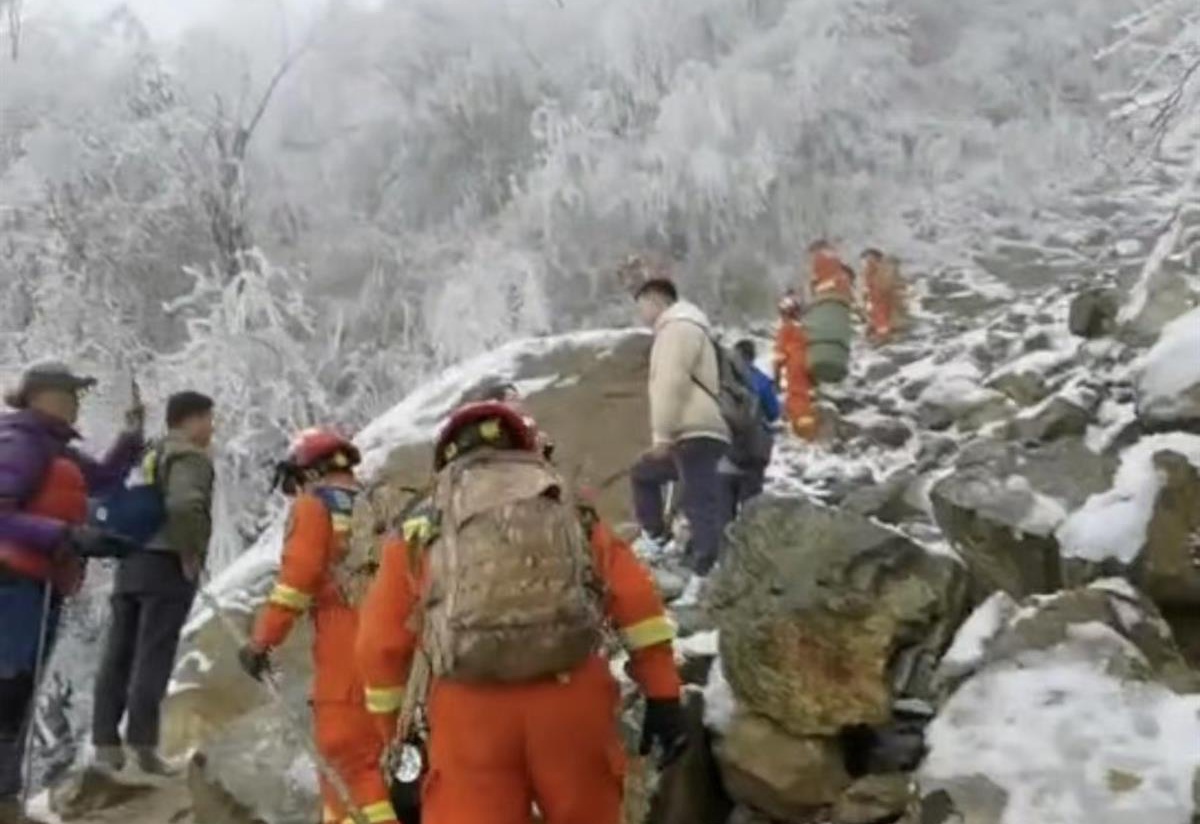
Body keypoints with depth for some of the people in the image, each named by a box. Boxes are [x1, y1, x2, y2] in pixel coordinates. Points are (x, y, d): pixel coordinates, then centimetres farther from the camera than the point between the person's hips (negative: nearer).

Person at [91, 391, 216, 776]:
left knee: (118, 656, 6)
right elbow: (185, 506, -27)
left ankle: (105, 743, 7)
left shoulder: (148, 458, 20)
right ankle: (143, 745, -6)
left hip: (131, 563, 8)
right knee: (153, 658, -6)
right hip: (168, 566, -8)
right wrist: (190, 554, -16)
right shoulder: (190, 457, -8)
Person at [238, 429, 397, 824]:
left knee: (348, 755, -7)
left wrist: (262, 640, -5)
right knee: (345, 749, 19)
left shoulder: (314, 504, 3)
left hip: (349, 647, -7)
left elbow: (297, 575, -8)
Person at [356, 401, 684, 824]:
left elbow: (382, 643, 11)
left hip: (469, 712, -1)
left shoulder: (418, 537, 16)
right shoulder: (574, 517, 19)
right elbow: (636, 599, 8)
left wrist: (397, 732, 21)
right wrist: (663, 695, 9)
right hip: (572, 699, 1)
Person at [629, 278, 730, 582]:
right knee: (643, 473, 26)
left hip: (695, 435, -11)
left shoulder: (678, 327, -5)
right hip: (691, 434, 11)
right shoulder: (680, 329, 29)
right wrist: (664, 435, 21)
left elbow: (671, 384, -17)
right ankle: (657, 538, 26)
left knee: (701, 506, -16)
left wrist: (661, 434, -17)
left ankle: (705, 577, -21)